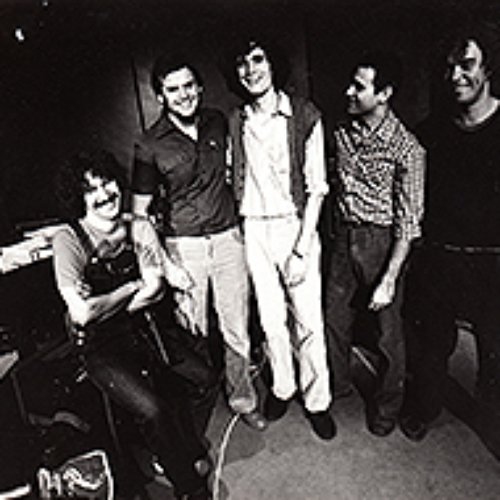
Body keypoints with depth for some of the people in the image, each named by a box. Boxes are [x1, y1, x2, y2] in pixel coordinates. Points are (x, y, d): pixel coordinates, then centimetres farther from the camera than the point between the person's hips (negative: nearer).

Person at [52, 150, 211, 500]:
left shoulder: (139, 229, 0)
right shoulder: (69, 241, -13)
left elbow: (154, 290, -8)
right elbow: (83, 314, -20)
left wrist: (104, 307, -14)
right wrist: (132, 287, -10)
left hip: (142, 329, 4)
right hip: (98, 344, -4)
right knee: (152, 409, -21)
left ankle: (189, 454, 15)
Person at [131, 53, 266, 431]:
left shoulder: (218, 122, 3)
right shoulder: (150, 146, -9)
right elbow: (140, 212, -5)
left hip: (227, 237, 3)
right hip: (184, 245, -3)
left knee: (237, 329, 8)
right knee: (193, 333, 6)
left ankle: (243, 399, 30)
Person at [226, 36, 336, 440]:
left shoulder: (304, 115, -6)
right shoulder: (236, 122, 5)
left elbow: (316, 187, -8)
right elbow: (234, 180, 12)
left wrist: (301, 250, -13)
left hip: (295, 226, -3)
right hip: (254, 229, 3)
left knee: (309, 320, 3)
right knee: (271, 319, 12)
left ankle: (317, 400, 22)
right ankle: (282, 387, 34)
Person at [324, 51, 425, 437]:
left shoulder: (406, 149, -18)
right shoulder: (342, 133, 1)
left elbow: (409, 223, -17)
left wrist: (389, 280, -19)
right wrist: (334, 236, 11)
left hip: (382, 243, -5)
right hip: (344, 237, 6)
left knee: (388, 332, 10)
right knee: (334, 318, 17)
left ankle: (387, 405, 34)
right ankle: (338, 383, 43)